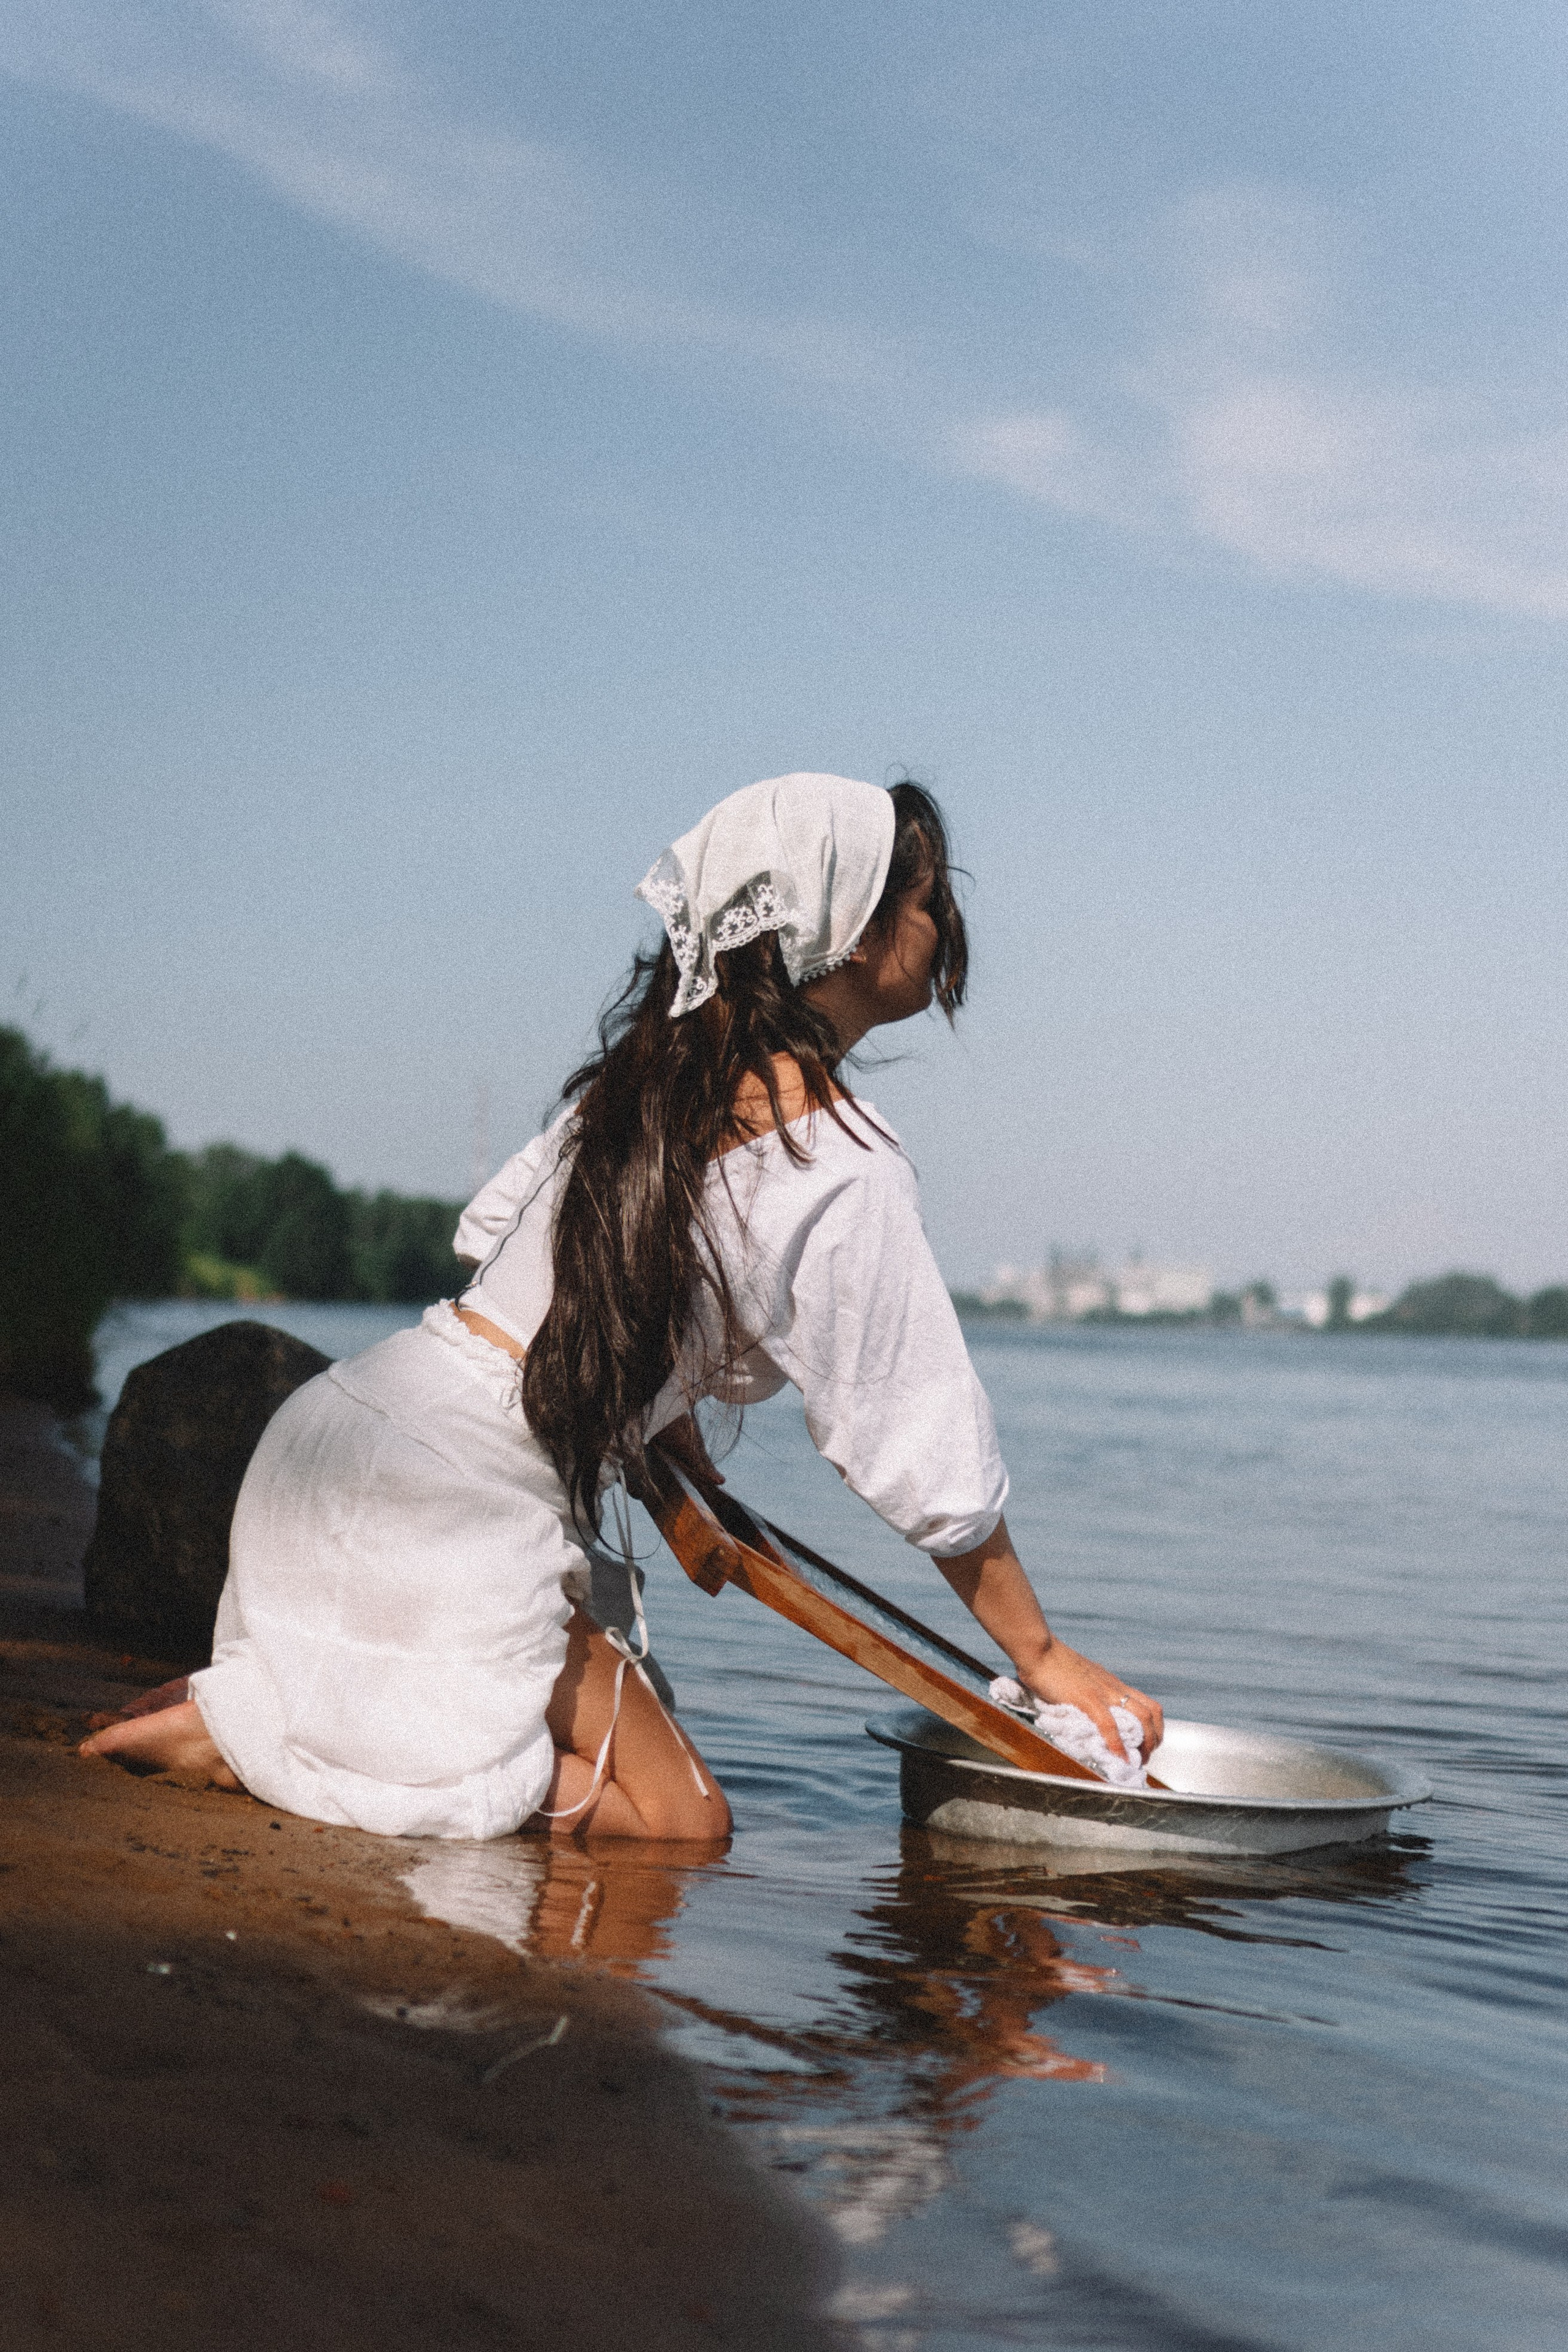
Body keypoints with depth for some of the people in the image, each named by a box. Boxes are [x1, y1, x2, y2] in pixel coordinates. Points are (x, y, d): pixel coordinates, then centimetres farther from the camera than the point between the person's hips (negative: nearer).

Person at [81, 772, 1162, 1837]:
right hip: (460, 1516, -9)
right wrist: (1042, 1654, 3)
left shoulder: (657, 1067, 11)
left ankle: (262, 1709, 9)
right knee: (681, 1822, 2)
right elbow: (927, 1452, -9)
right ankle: (241, 1731, -8)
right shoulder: (840, 1163, -13)